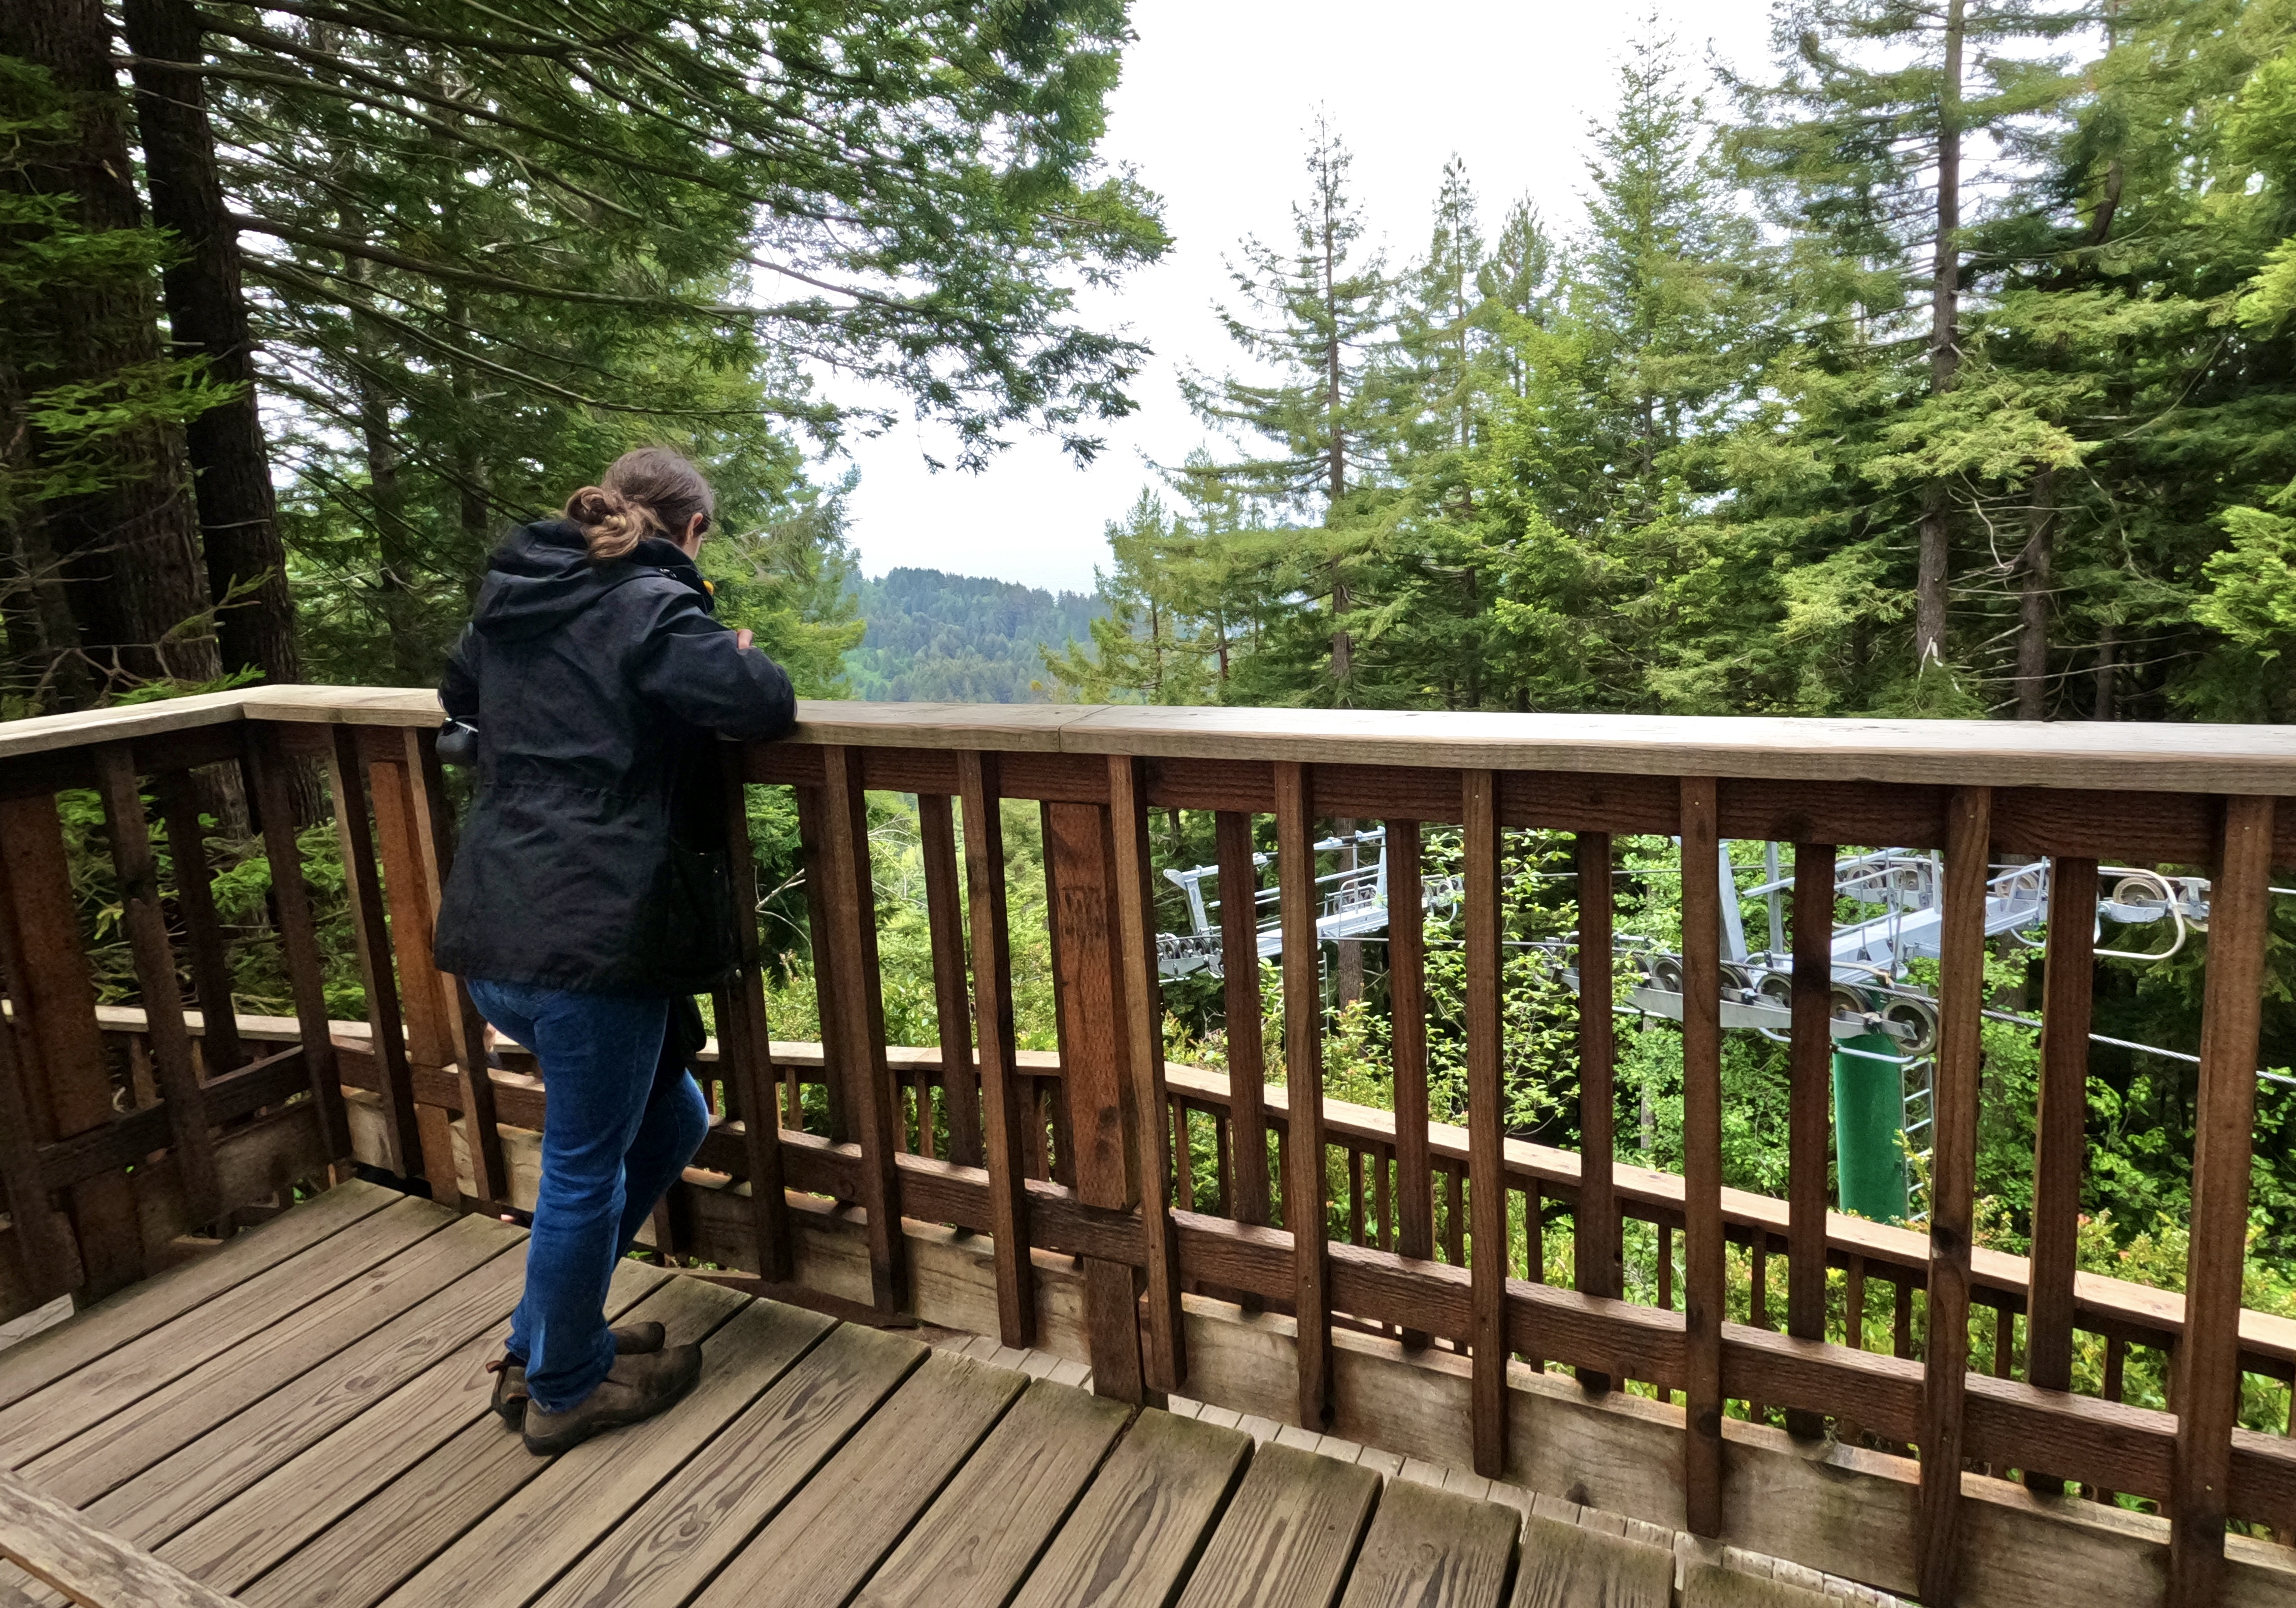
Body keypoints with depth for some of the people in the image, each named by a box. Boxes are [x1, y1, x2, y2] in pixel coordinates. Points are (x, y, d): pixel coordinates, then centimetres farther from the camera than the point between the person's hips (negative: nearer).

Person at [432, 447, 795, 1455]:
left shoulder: (512, 599, 16)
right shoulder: (654, 607, -9)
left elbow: (459, 694, 34)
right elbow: (763, 704, -19)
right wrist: (737, 661, 2)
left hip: (492, 937, 9)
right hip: (593, 944, -9)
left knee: (668, 1116, 22)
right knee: (585, 1167, 8)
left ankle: (540, 1343, 34)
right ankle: (564, 1390, 28)